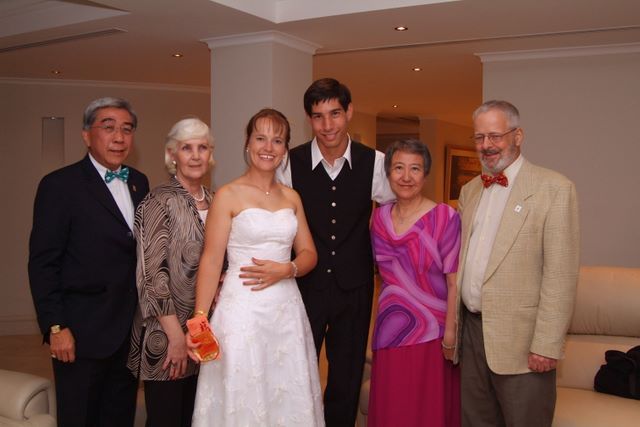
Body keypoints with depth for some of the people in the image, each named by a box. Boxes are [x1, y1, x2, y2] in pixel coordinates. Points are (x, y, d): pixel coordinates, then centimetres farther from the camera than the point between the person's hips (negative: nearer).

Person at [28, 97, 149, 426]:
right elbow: (42, 263, -11)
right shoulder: (59, 185, -10)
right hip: (83, 333, -5)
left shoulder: (139, 183, 8)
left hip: (132, 331, 5)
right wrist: (55, 327, -15)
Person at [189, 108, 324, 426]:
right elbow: (211, 261, -9)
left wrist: (285, 270, -10)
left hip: (287, 310, 5)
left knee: (289, 399, 13)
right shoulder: (228, 195, -5)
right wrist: (199, 318, -18)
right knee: (243, 401, 5)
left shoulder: (291, 197, 9)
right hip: (243, 309, -4)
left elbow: (309, 254, 11)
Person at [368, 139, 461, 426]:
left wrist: (450, 335, -14)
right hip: (389, 330, 5)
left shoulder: (445, 218, -12)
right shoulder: (379, 216, 4)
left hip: (432, 336, -4)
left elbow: (455, 283, -12)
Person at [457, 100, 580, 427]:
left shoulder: (554, 188, -8)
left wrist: (547, 344, -17)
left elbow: (560, 274, -13)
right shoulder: (469, 191, 12)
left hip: (520, 338, -6)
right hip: (472, 329, 6)